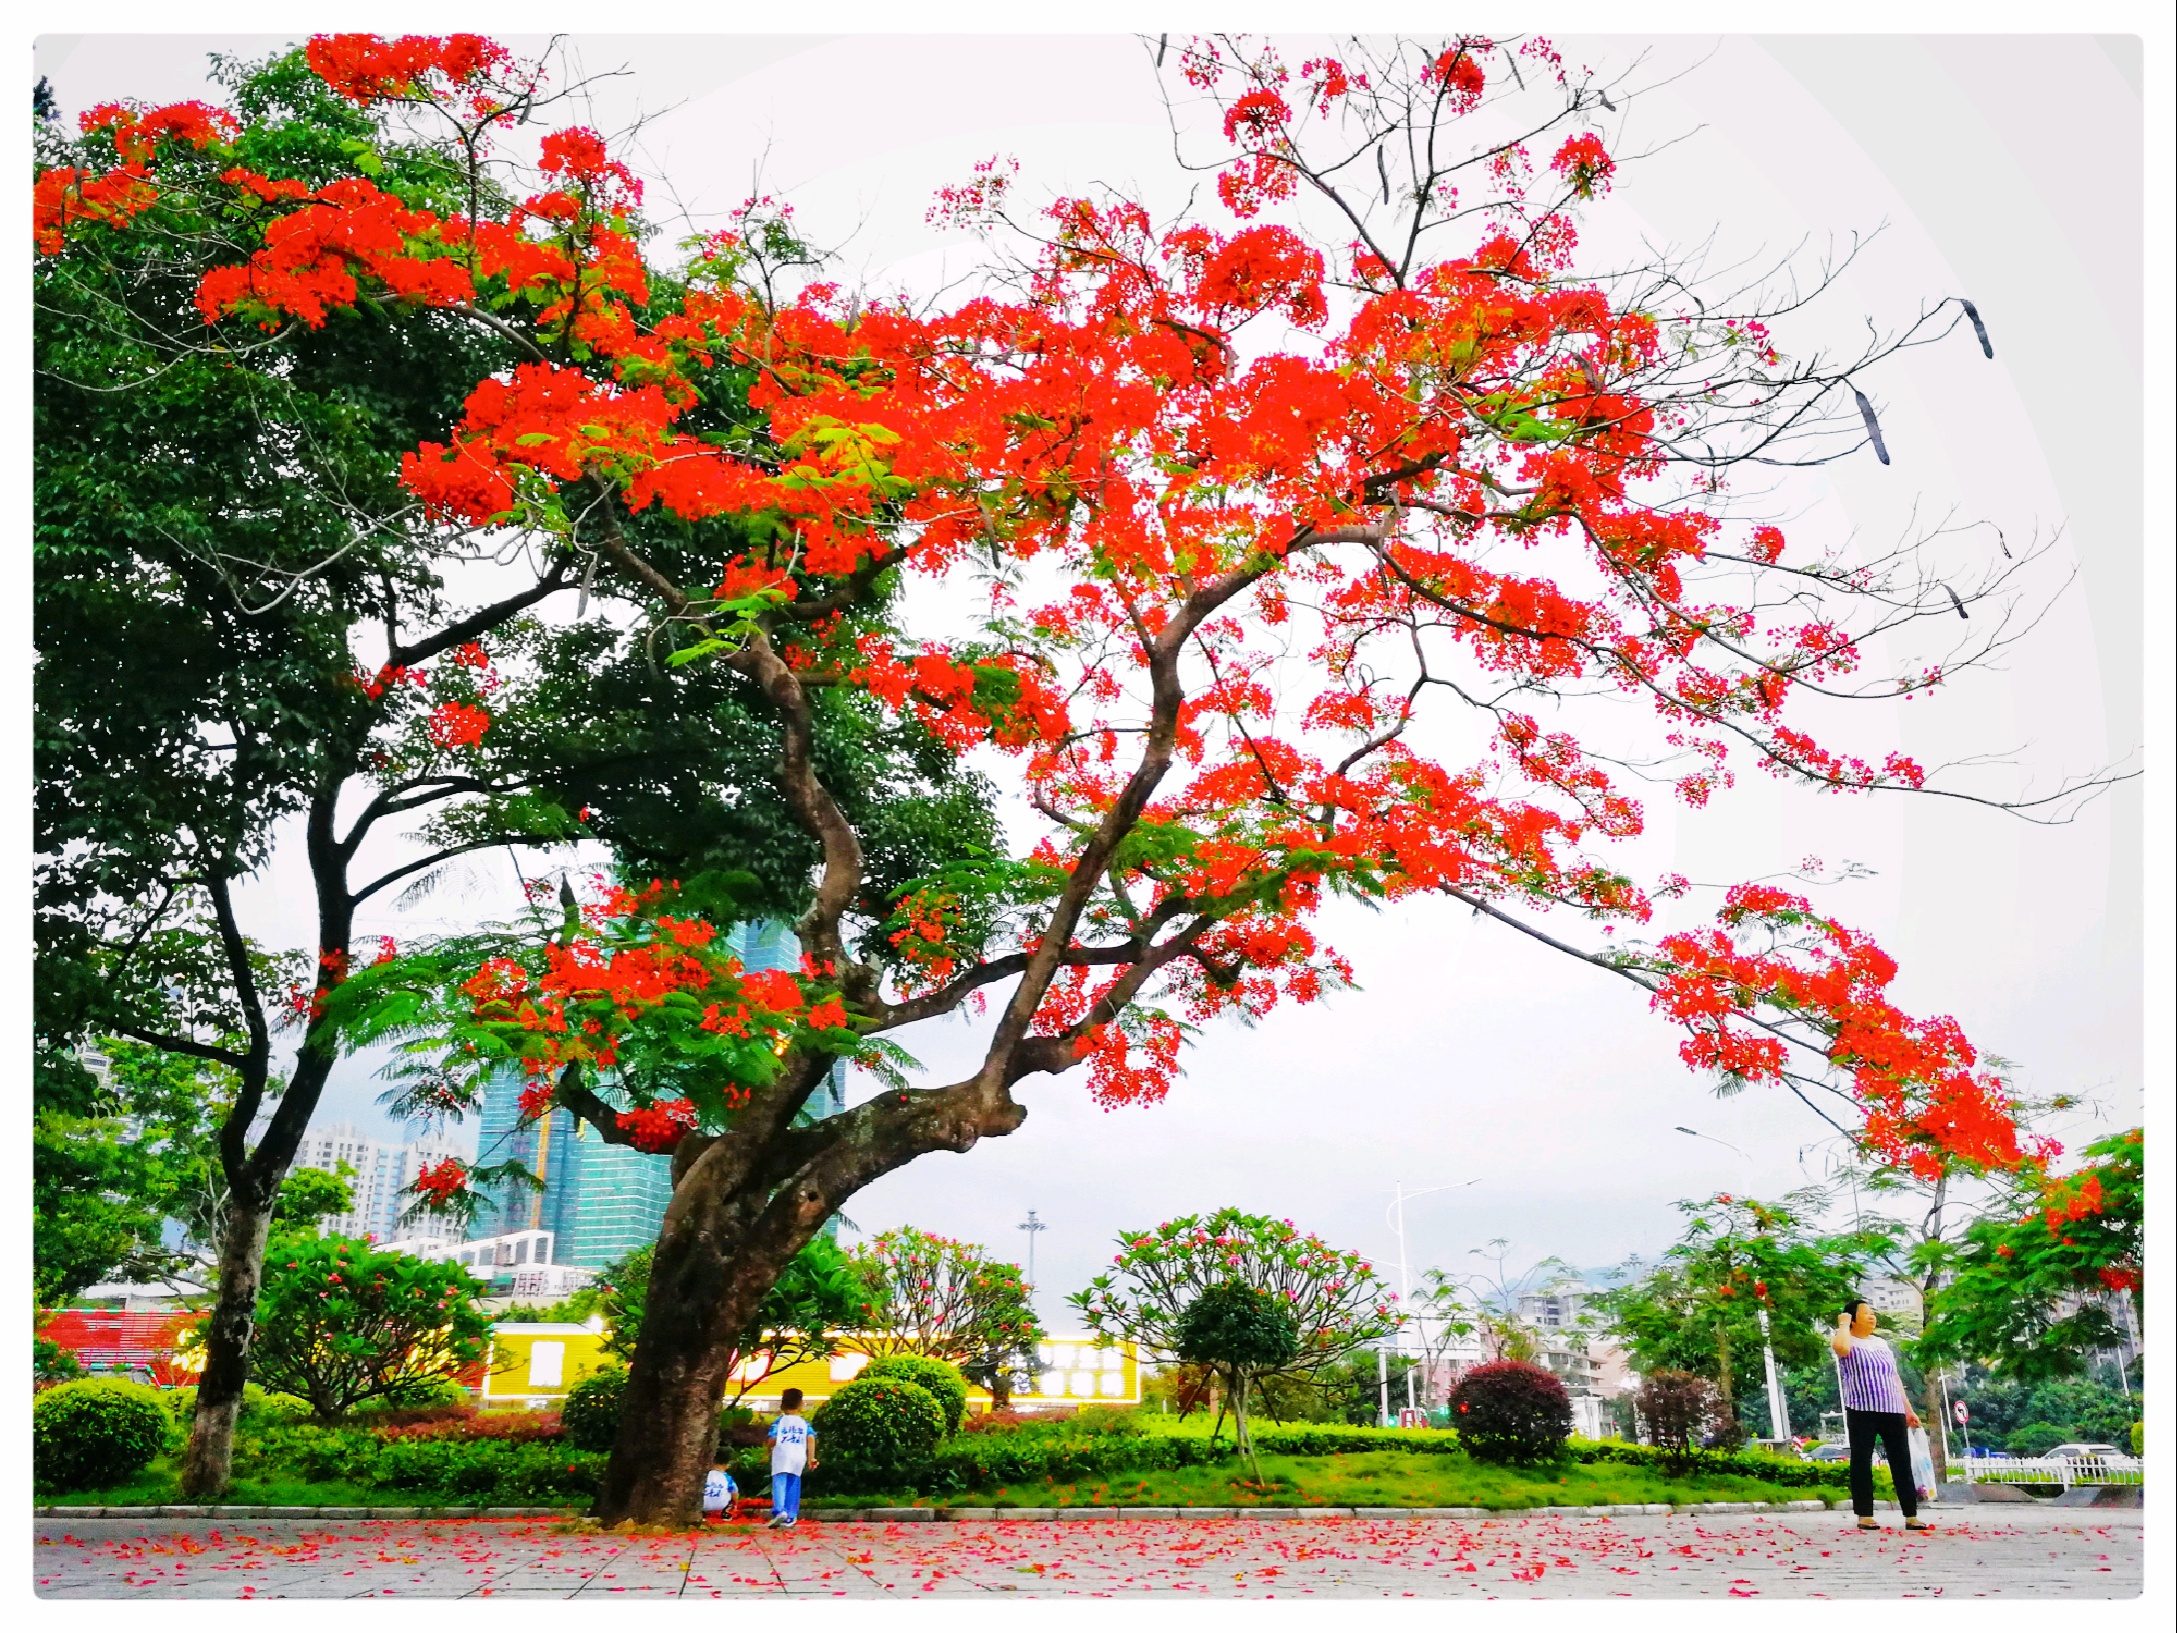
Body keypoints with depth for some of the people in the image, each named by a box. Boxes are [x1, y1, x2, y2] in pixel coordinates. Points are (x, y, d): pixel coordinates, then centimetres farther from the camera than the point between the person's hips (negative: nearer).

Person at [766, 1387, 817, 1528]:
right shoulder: (804, 1423, 13)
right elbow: (811, 1439, -1)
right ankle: (790, 1517, 10)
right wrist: (811, 1458, -1)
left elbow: (772, 1440, -4)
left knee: (779, 1484, -10)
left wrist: (768, 1449, 18)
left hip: (781, 1458, -3)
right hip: (799, 1458, 3)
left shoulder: (780, 1421, 4)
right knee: (793, 1487, 11)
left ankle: (779, 1510, -32)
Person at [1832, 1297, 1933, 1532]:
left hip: (1893, 1411, 6)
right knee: (1862, 1462, -4)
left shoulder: (1882, 1344, 18)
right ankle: (1865, 1516, 0)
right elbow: (1840, 1346, -28)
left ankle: (1911, 1516, 7)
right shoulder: (1848, 1343, -1)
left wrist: (1908, 1409, 17)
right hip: (1862, 1412, -6)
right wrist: (1843, 1323, -10)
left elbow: (1895, 1378, 22)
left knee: (1902, 1462, 4)